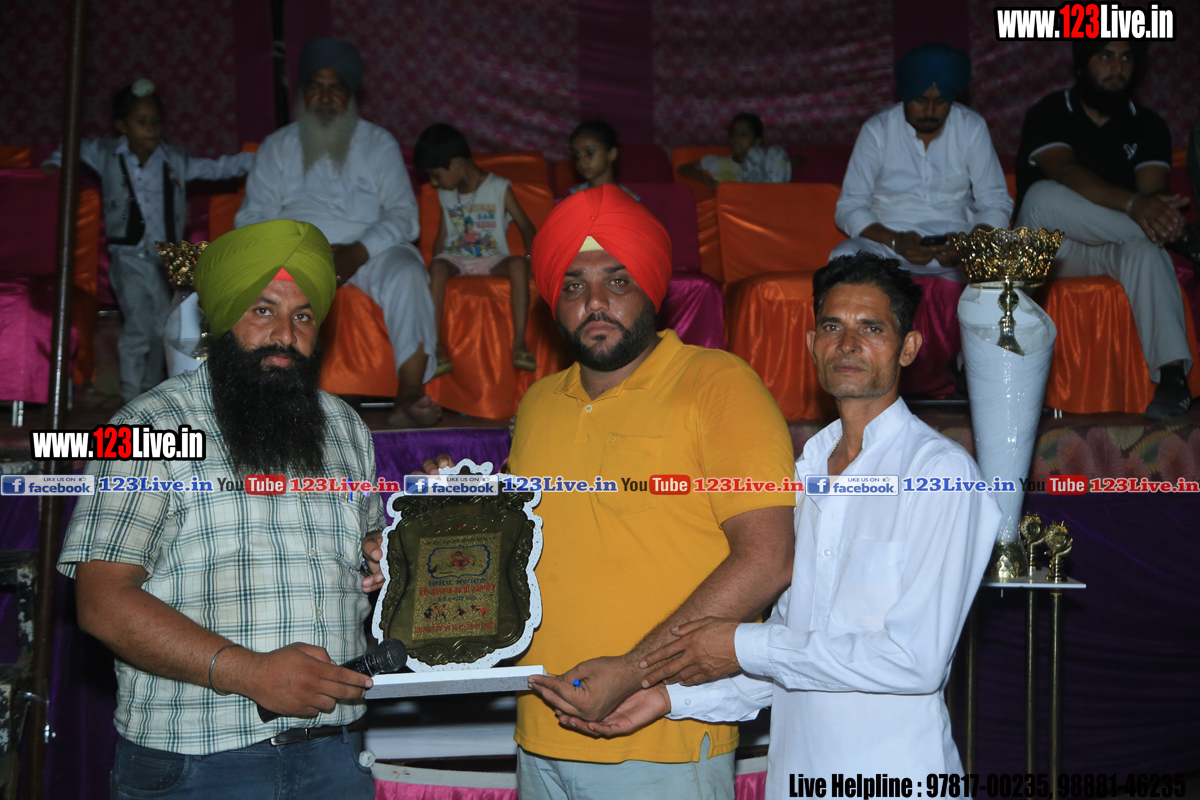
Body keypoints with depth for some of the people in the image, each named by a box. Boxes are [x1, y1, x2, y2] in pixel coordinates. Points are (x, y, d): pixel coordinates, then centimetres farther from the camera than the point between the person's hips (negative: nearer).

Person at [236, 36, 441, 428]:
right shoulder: (277, 146, 16)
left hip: (369, 248, -1)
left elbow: (404, 215, 0)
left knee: (406, 274, -33)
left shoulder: (378, 142, 13)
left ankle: (409, 399, -35)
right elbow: (253, 217, 6)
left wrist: (358, 252, -18)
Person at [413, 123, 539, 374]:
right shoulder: (446, 194, 15)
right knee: (437, 266, -34)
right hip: (455, 257, 2)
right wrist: (434, 267, 0)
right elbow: (442, 236, 17)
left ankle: (519, 343, -37)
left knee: (518, 264, -36)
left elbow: (526, 226, -1)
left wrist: (532, 259, -17)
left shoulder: (499, 188, 2)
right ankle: (436, 346, -38)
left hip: (492, 258, -2)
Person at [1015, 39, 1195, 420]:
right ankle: (1169, 234, -25)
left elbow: (1153, 190, -8)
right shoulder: (1048, 114, -2)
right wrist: (1133, 204, -38)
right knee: (1042, 196, -34)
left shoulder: (1147, 126, 9)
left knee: (1144, 249, -35)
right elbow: (1066, 173, -22)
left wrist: (1159, 210, -36)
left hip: (1114, 248, 2)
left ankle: (1172, 375, -44)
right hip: (1049, 249, -1)